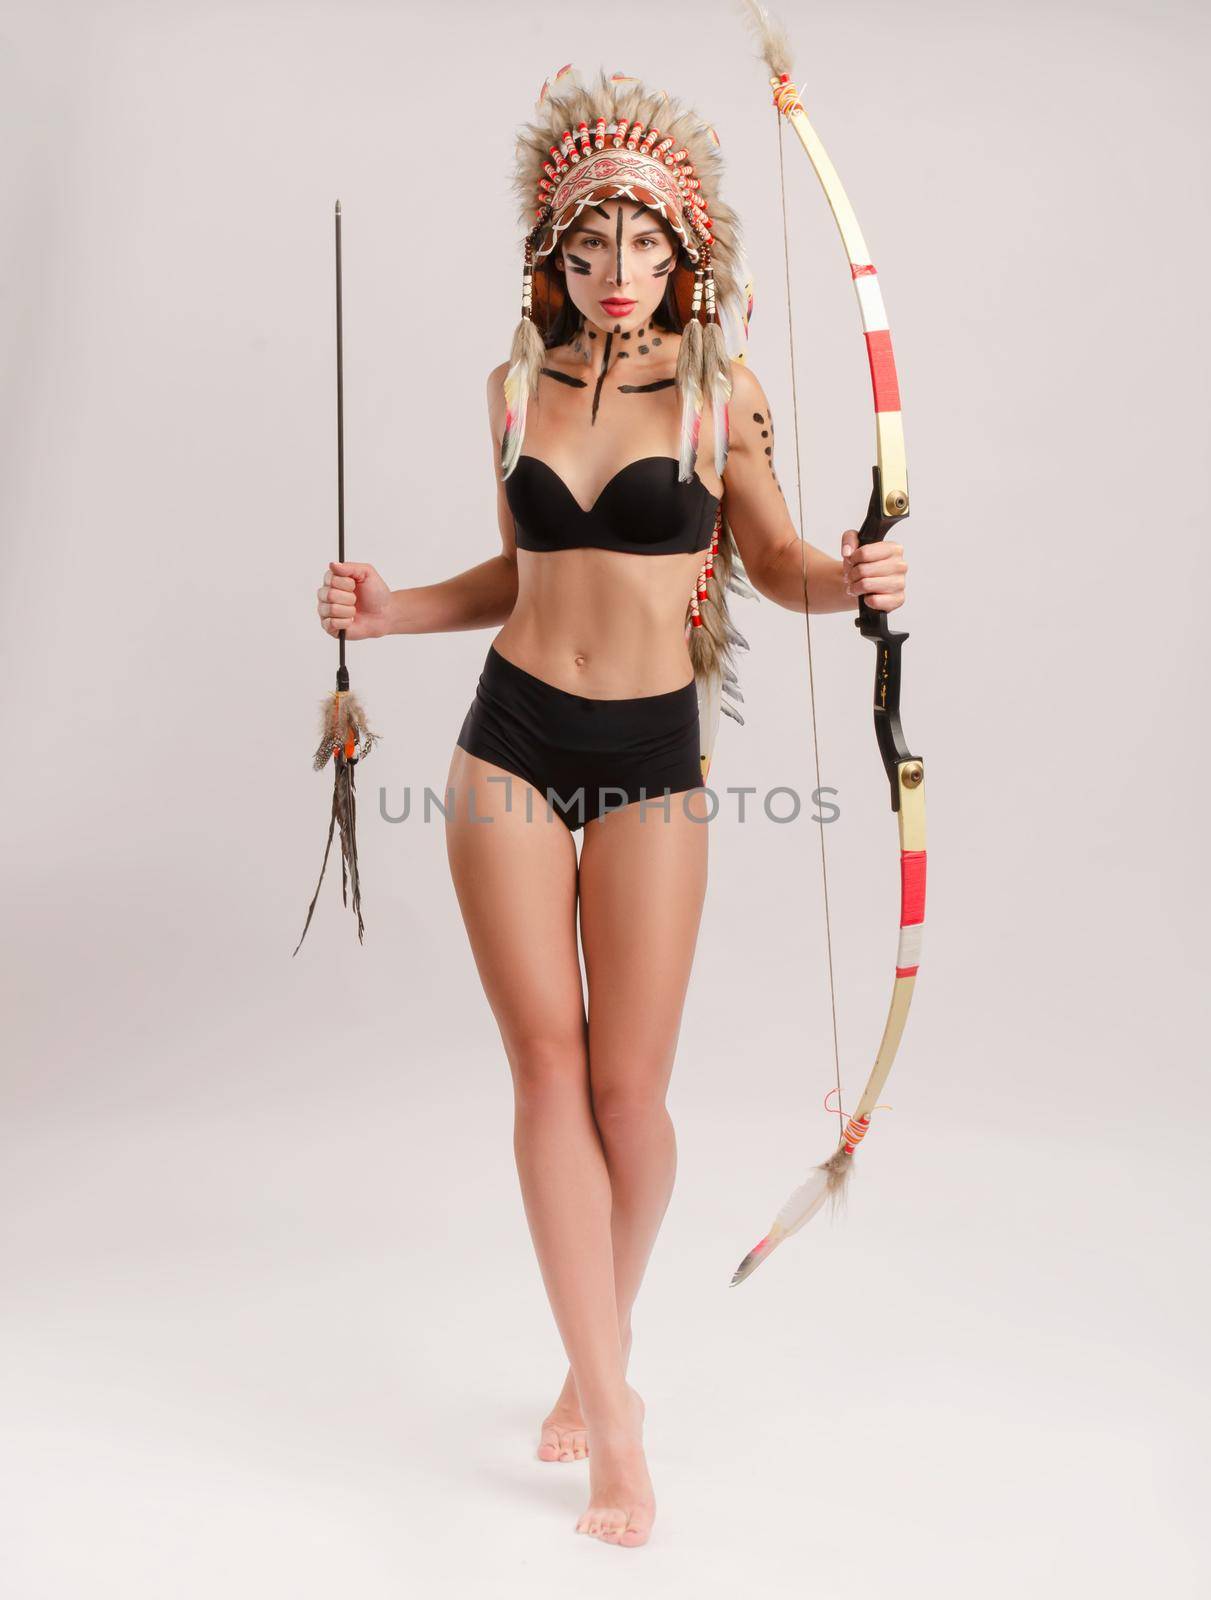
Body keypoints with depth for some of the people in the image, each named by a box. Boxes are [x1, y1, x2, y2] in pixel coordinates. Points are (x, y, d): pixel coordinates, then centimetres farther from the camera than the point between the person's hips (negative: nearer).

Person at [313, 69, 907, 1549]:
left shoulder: (720, 394, 0)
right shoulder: (518, 385, 9)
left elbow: (772, 563, 5)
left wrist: (850, 579, -16)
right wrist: (385, 609, 5)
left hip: (653, 753, -2)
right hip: (512, 742, 3)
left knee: (629, 1089, 1)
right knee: (547, 1068, 0)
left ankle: (597, 1357, 29)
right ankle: (613, 1402, 13)